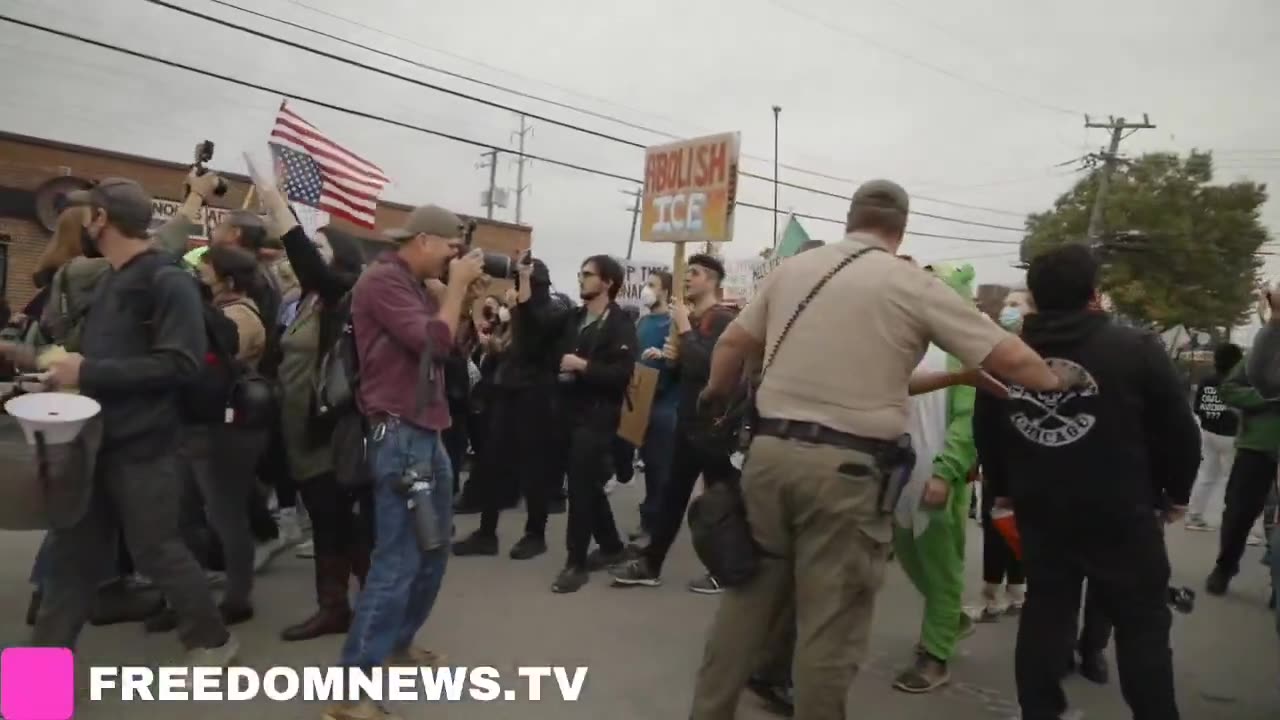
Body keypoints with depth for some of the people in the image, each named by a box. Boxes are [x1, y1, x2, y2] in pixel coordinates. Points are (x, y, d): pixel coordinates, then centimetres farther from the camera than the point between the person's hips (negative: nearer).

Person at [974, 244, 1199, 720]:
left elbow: (985, 432, 9)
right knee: (1141, 622, 8)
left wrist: (1003, 488, 23)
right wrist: (1175, 493, 11)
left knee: (1045, 610, 14)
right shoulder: (1137, 349, -12)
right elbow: (1179, 430, -5)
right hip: (1121, 513, -4)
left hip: (1039, 510, 4)